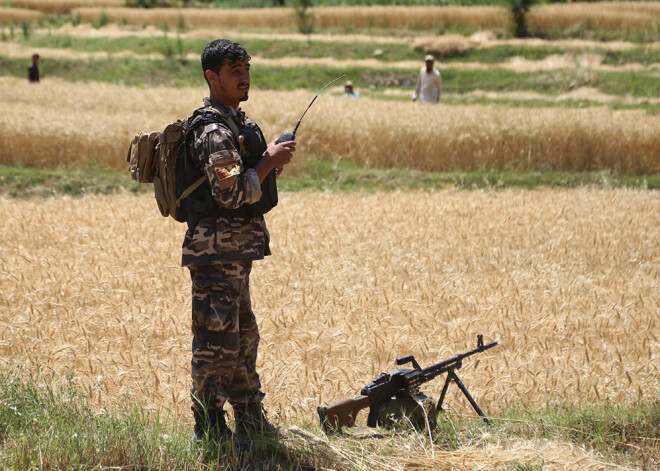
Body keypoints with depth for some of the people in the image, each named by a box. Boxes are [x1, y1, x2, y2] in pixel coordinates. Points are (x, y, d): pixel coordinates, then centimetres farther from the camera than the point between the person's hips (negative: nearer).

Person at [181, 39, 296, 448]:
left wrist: (270, 159, 8)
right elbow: (230, 193, -24)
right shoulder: (213, 130, -18)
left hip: (236, 250, 11)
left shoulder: (235, 121, 15)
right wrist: (268, 163, -17)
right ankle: (210, 428, 4)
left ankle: (250, 418, 28)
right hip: (217, 249, -11)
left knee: (243, 334, 18)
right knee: (218, 338, -4)